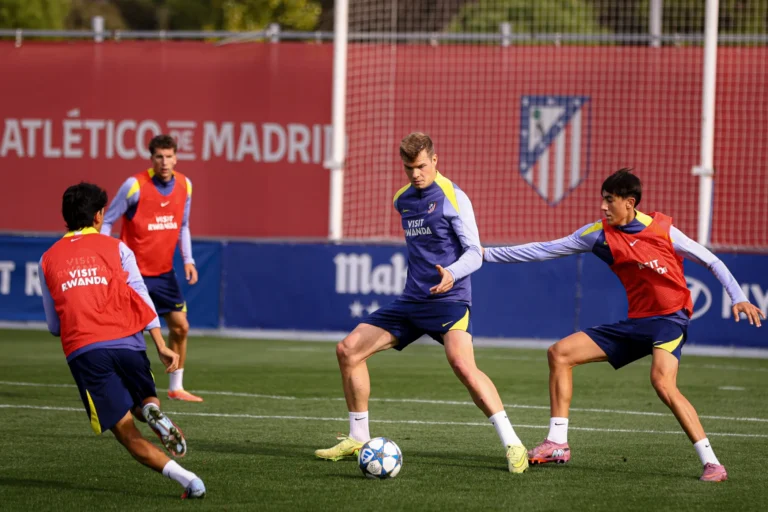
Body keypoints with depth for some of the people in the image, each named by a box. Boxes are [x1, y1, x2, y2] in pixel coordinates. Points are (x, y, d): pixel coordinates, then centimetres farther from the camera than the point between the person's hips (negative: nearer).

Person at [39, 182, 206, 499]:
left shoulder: (48, 260, 16)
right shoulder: (115, 248, 12)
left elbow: (54, 324, 19)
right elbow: (141, 297, 2)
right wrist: (161, 347, -1)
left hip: (82, 351, 0)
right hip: (126, 342, 0)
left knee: (127, 433, 0)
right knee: (145, 402, 25)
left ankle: (185, 478, -21)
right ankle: (154, 412, -14)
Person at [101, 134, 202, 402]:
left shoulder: (184, 185, 1)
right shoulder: (135, 185, -15)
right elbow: (106, 222, -7)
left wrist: (188, 260, 5)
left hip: (163, 273, 6)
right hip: (134, 272, -6)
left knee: (180, 327, 6)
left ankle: (176, 387, 19)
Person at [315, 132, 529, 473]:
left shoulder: (452, 197, -9)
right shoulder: (402, 200, 13)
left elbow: (474, 253, -14)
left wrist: (452, 273, -32)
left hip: (449, 298, -8)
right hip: (413, 300, 8)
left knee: (461, 363, -31)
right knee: (348, 349, 3)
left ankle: (512, 445, -28)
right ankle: (358, 439, 16)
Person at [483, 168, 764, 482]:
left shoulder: (661, 230, -10)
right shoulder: (600, 234, 2)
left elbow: (711, 262, -3)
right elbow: (545, 250, 7)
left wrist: (738, 298, -13)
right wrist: (488, 254, 6)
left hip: (670, 318, -7)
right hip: (636, 322, 7)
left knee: (663, 382, -32)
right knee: (560, 353, 1)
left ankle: (711, 463, -27)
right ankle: (557, 444, 3)